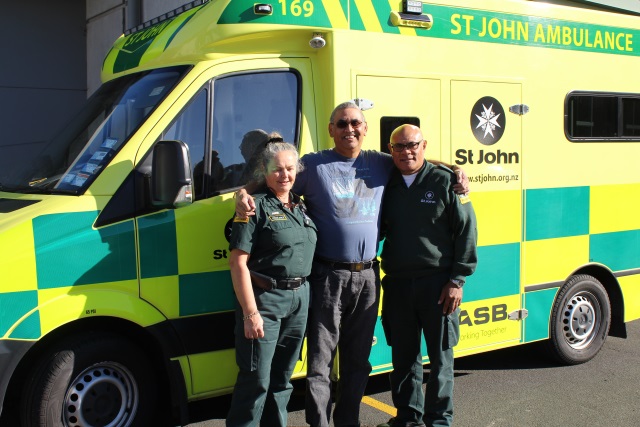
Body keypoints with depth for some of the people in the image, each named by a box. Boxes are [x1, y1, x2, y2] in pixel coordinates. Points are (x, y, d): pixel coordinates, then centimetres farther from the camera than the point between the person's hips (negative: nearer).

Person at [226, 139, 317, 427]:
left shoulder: (301, 207, 12)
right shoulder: (257, 206, -8)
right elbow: (238, 262, -13)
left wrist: (303, 293, 7)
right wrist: (250, 312, -18)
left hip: (300, 298, 6)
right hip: (265, 298, -6)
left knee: (283, 377, 16)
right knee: (257, 379, -3)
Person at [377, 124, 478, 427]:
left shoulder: (445, 180, -4)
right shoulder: (387, 185, 8)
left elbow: (466, 229, -5)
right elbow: (378, 230, 17)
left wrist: (457, 280, -9)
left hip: (437, 283, -3)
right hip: (397, 284, 4)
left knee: (440, 356, 6)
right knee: (403, 356, 13)